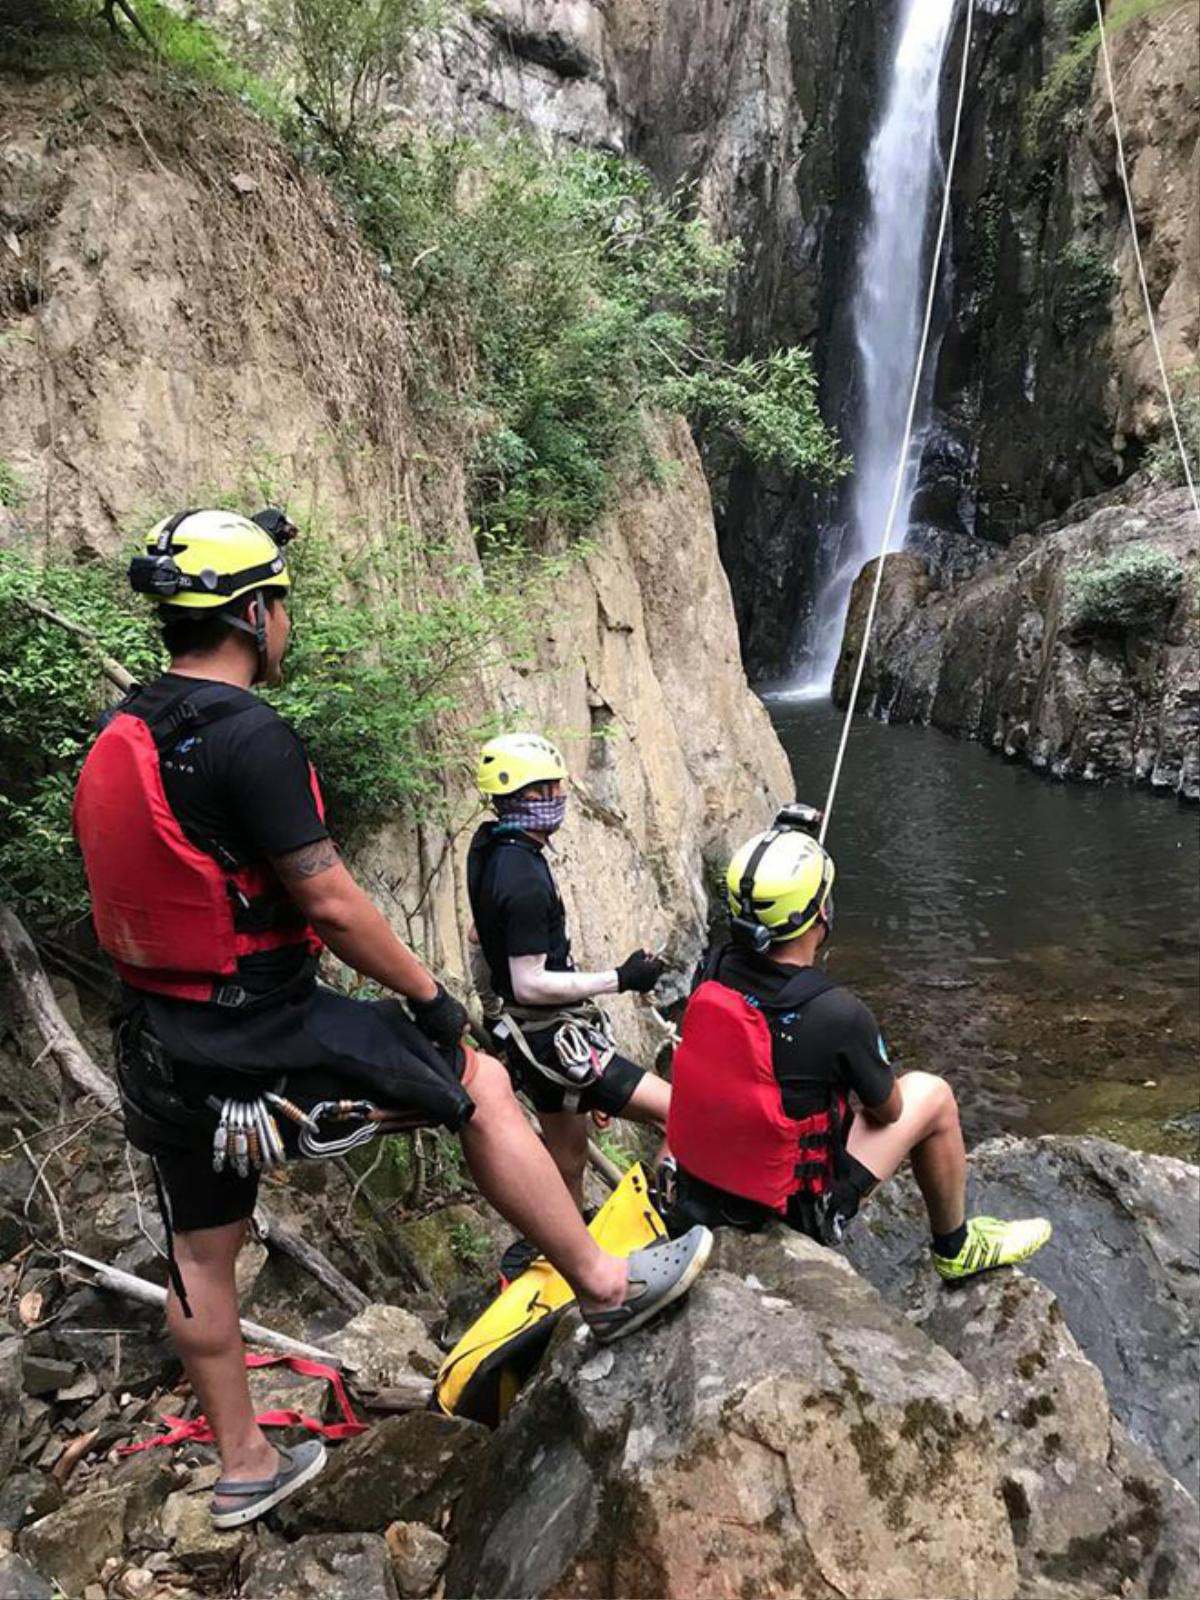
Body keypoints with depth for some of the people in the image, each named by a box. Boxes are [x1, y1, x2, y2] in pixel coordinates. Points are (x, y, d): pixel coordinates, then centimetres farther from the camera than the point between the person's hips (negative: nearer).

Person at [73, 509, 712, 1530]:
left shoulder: (117, 741, 7)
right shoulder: (247, 733, -21)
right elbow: (329, 901, -21)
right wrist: (430, 994, -7)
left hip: (161, 1048, 9)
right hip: (262, 1041, -9)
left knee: (202, 1261, 21)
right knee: (479, 1083, 7)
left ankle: (243, 1468, 42)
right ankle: (606, 1287, 20)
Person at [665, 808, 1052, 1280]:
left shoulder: (713, 970, -14)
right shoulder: (838, 1014, -29)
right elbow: (887, 1110, -10)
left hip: (698, 1191, 5)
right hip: (795, 1212, -5)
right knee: (932, 1093, 10)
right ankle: (955, 1248, 32)